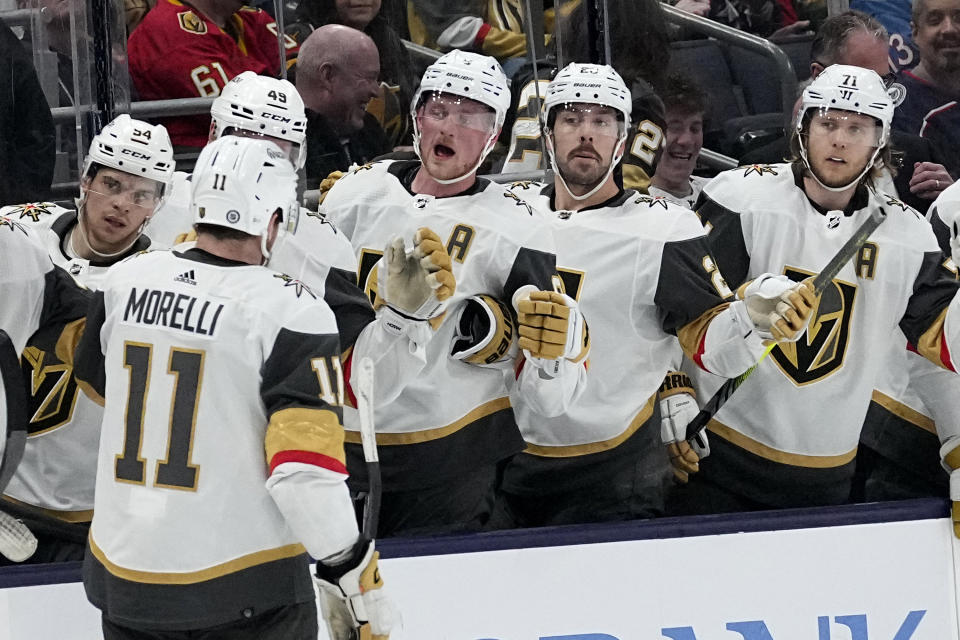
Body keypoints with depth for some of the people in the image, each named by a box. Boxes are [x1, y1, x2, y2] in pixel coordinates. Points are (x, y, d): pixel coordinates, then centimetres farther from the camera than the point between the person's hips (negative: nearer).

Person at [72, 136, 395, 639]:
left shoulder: (126, 281, 0)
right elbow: (306, 466, -21)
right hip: (245, 587, -5)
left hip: (123, 574, 5)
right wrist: (352, 569, -10)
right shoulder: (290, 311, -16)